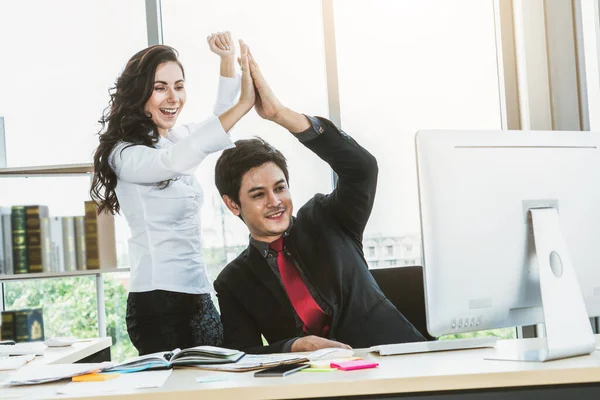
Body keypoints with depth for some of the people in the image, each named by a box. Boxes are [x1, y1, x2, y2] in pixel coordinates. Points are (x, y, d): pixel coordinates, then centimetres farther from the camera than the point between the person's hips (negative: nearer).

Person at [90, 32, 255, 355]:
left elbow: (219, 120, 27)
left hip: (197, 297, 8)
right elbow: (175, 161, -31)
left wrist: (227, 59, 10)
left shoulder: (174, 139, 12)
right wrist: (243, 104, -37)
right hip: (159, 303, -8)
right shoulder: (126, 155, -11)